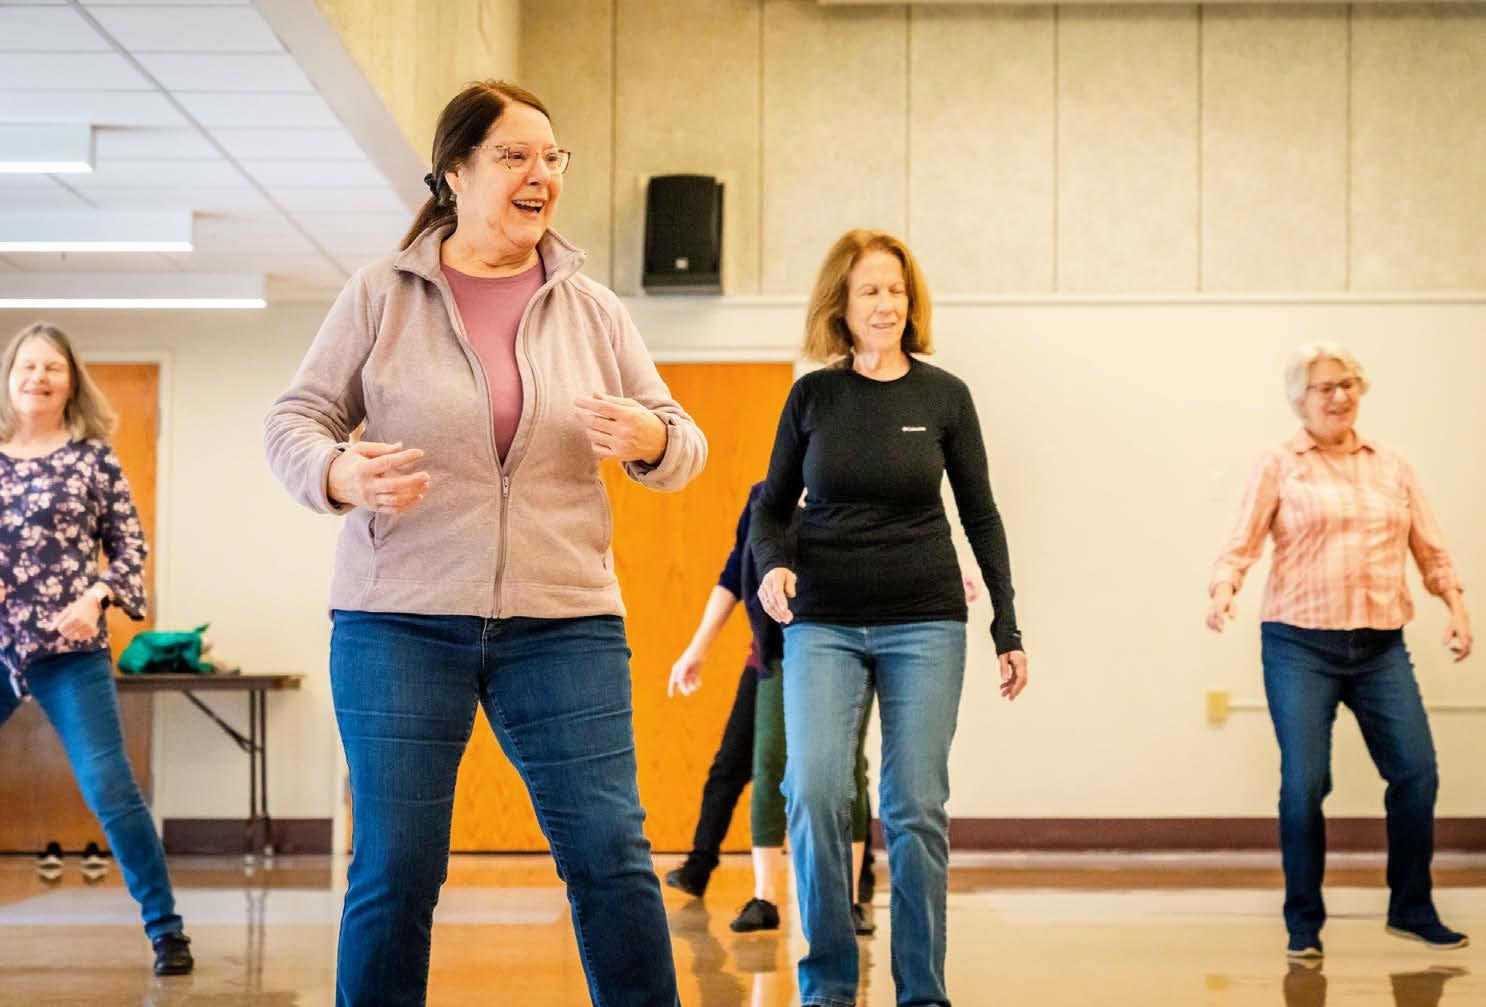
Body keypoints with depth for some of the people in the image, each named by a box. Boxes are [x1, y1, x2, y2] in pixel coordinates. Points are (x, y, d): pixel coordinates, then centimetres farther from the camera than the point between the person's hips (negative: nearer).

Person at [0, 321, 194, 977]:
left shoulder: (92, 456, 2)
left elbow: (130, 546, 4)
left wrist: (96, 597, -12)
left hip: (69, 650, -3)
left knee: (110, 790, -8)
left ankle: (165, 927, 3)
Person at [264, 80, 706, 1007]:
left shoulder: (592, 308, 7)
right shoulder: (380, 294, 2)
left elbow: (681, 447, 10)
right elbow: (295, 420, 4)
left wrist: (650, 440, -15)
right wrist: (339, 473, -19)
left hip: (564, 623, 2)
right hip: (399, 620, -1)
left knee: (611, 855, -2)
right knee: (394, 868, 3)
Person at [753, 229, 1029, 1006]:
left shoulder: (944, 395, 1)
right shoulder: (812, 396, 3)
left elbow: (980, 516, 6)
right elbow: (772, 506, 10)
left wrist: (1007, 629, 4)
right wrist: (772, 564, -12)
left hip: (924, 624, 0)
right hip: (822, 625, 0)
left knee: (916, 808, -1)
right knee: (813, 792, -14)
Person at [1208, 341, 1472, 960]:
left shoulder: (1392, 466, 13)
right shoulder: (1280, 466, 2)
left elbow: (1430, 547, 14)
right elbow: (1241, 544, -4)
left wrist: (1456, 606, 1)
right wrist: (1223, 590, -23)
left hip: (1381, 647, 3)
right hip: (1300, 646, -3)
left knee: (1416, 773, 0)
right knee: (1304, 784, -6)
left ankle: (1412, 910, 19)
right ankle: (1304, 925, 9)